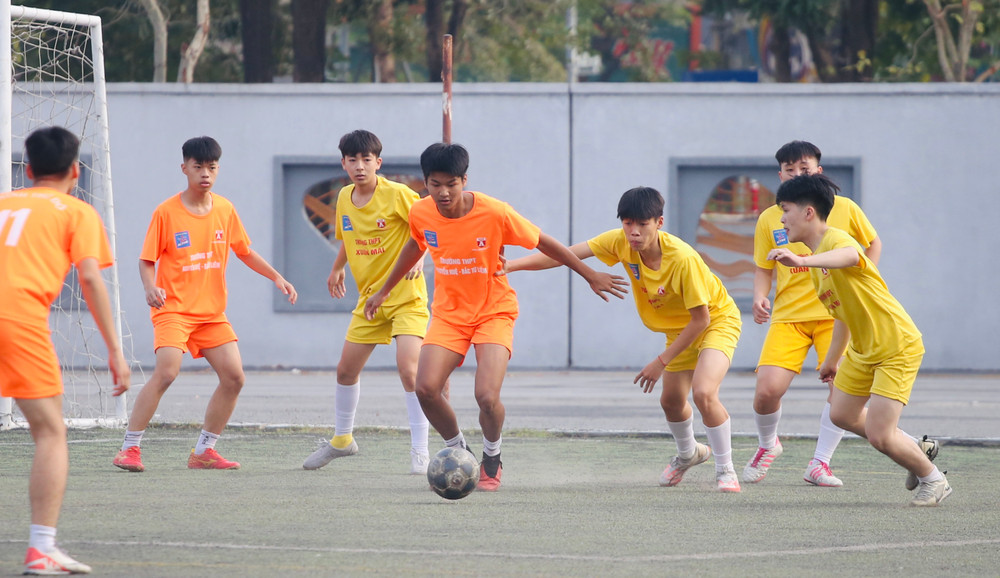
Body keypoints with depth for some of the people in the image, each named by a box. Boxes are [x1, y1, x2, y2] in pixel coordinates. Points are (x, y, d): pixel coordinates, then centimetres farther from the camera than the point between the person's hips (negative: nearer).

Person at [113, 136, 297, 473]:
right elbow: (147, 260, -5)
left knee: (234, 377, -3)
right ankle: (129, 449, -17)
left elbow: (244, 252, 19)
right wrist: (150, 288, -24)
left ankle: (203, 451, 11)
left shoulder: (225, 210, 6)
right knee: (166, 372, -24)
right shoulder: (166, 212, -8)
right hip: (174, 307, -5)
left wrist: (276, 278, 11)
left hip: (212, 312, 5)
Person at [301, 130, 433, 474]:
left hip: (406, 296, -7)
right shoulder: (345, 198, 3)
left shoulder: (397, 194, -16)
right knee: (346, 369, 13)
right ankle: (342, 439, 35)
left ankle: (420, 452, -13)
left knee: (408, 369, -20)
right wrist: (337, 269, 28)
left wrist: (418, 257, -27)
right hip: (369, 297, 7)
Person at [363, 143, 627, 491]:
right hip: (448, 314, 3)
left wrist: (591, 276, 2)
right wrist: (384, 291, 25)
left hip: (494, 312, -3)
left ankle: (492, 459, 11)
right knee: (426, 388, -18)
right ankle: (459, 450, 10)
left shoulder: (495, 214, -20)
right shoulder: (421, 214, -9)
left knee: (487, 397, -21)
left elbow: (544, 243, -6)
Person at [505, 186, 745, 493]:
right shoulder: (621, 243, -20)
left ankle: (725, 471, -9)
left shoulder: (683, 259, -35)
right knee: (671, 400, 16)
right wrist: (511, 265, -32)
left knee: (703, 392, -27)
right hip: (680, 327, 7)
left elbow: (701, 319, -26)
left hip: (718, 320, -7)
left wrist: (661, 361, -22)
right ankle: (687, 453, 49)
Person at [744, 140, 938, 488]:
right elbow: (763, 269, 11)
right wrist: (760, 297, -8)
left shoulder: (844, 209, 1)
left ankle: (820, 463, -4)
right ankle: (767, 446, 18)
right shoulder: (770, 219, 4)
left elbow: (873, 243, 16)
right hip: (788, 315, 0)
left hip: (836, 313, 0)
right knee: (767, 389, -14)